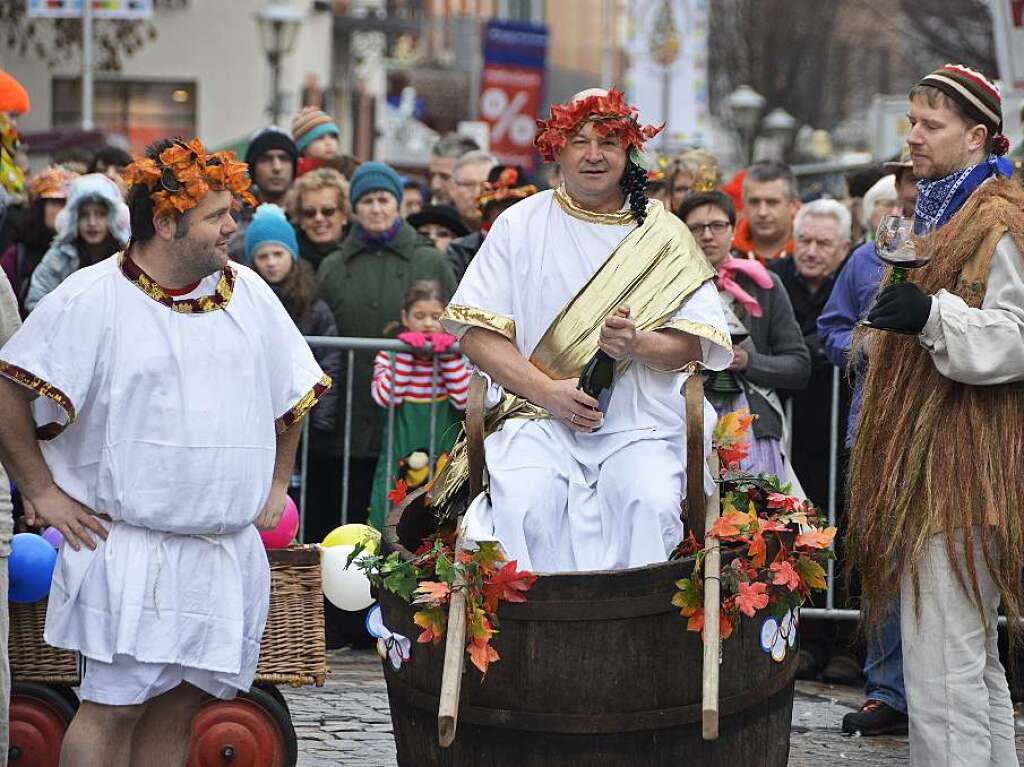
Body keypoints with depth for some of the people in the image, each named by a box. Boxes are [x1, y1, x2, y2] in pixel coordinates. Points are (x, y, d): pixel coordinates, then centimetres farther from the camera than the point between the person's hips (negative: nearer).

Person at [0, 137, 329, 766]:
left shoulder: (248, 294, 10)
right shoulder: (91, 300, -7)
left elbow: (294, 393, 24)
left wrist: (277, 483, 18)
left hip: (229, 547, 5)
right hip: (127, 544, -5)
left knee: (176, 710, 7)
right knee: (113, 708, -8)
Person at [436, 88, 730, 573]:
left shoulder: (663, 235, 12)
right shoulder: (521, 224, 11)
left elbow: (697, 342, 6)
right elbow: (477, 332, 4)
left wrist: (638, 344, -17)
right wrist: (548, 392, -11)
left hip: (640, 423, 0)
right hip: (536, 416, 0)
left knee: (650, 503, -30)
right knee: (528, 506, -30)